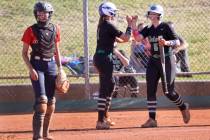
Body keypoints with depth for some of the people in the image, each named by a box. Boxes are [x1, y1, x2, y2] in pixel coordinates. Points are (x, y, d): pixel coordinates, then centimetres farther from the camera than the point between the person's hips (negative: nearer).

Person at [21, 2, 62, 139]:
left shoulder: (55, 29, 8)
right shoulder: (31, 30, -4)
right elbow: (24, 52, -2)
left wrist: (60, 68, 10)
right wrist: (31, 69, -13)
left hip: (51, 65, 5)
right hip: (37, 66, -5)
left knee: (51, 102, 8)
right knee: (42, 100, -16)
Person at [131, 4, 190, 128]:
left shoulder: (166, 27, -8)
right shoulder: (148, 29, 8)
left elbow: (177, 42, -11)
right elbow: (138, 38, -7)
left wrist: (166, 42, -27)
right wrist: (134, 24, -13)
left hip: (167, 60, -6)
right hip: (153, 61, 6)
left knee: (168, 91, -4)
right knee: (150, 90, -3)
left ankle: (184, 107, 25)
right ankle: (152, 119, -3)